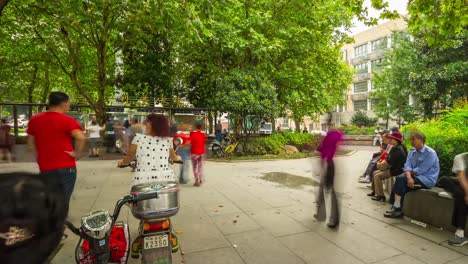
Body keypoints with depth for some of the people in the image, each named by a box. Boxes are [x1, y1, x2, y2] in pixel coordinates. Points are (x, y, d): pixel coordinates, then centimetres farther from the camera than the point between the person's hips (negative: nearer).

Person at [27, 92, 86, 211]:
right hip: (66, 167, -5)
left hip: (45, 168, 5)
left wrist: (40, 155, 17)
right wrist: (77, 153, -14)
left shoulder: (34, 120, 7)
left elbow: (31, 141, 15)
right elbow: (81, 138, -27)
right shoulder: (67, 120, -12)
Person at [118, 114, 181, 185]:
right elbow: (173, 157, 24)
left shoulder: (138, 138, 0)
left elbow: (130, 157, 11)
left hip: (143, 179, -2)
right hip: (166, 179, 3)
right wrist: (177, 158, 47)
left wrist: (122, 162, 33)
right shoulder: (168, 140, 6)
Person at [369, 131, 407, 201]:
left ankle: (381, 196, -9)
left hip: (396, 170, -11)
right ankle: (375, 191, 21)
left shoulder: (398, 150, -22)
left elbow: (388, 162, -24)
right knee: (375, 173, 11)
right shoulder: (394, 148, 10)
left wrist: (380, 164, -7)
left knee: (377, 176, -17)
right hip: (392, 168, 11)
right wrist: (381, 163, -1)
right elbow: (387, 158, 15)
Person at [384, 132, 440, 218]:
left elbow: (420, 170, -20)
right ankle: (397, 208, -14)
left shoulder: (430, 153, -14)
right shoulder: (412, 151, 8)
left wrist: (410, 172, -4)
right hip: (415, 176, 7)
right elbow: (407, 166, -3)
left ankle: (397, 208, -16)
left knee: (400, 179, -24)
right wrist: (409, 177, -20)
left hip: (427, 179, -7)